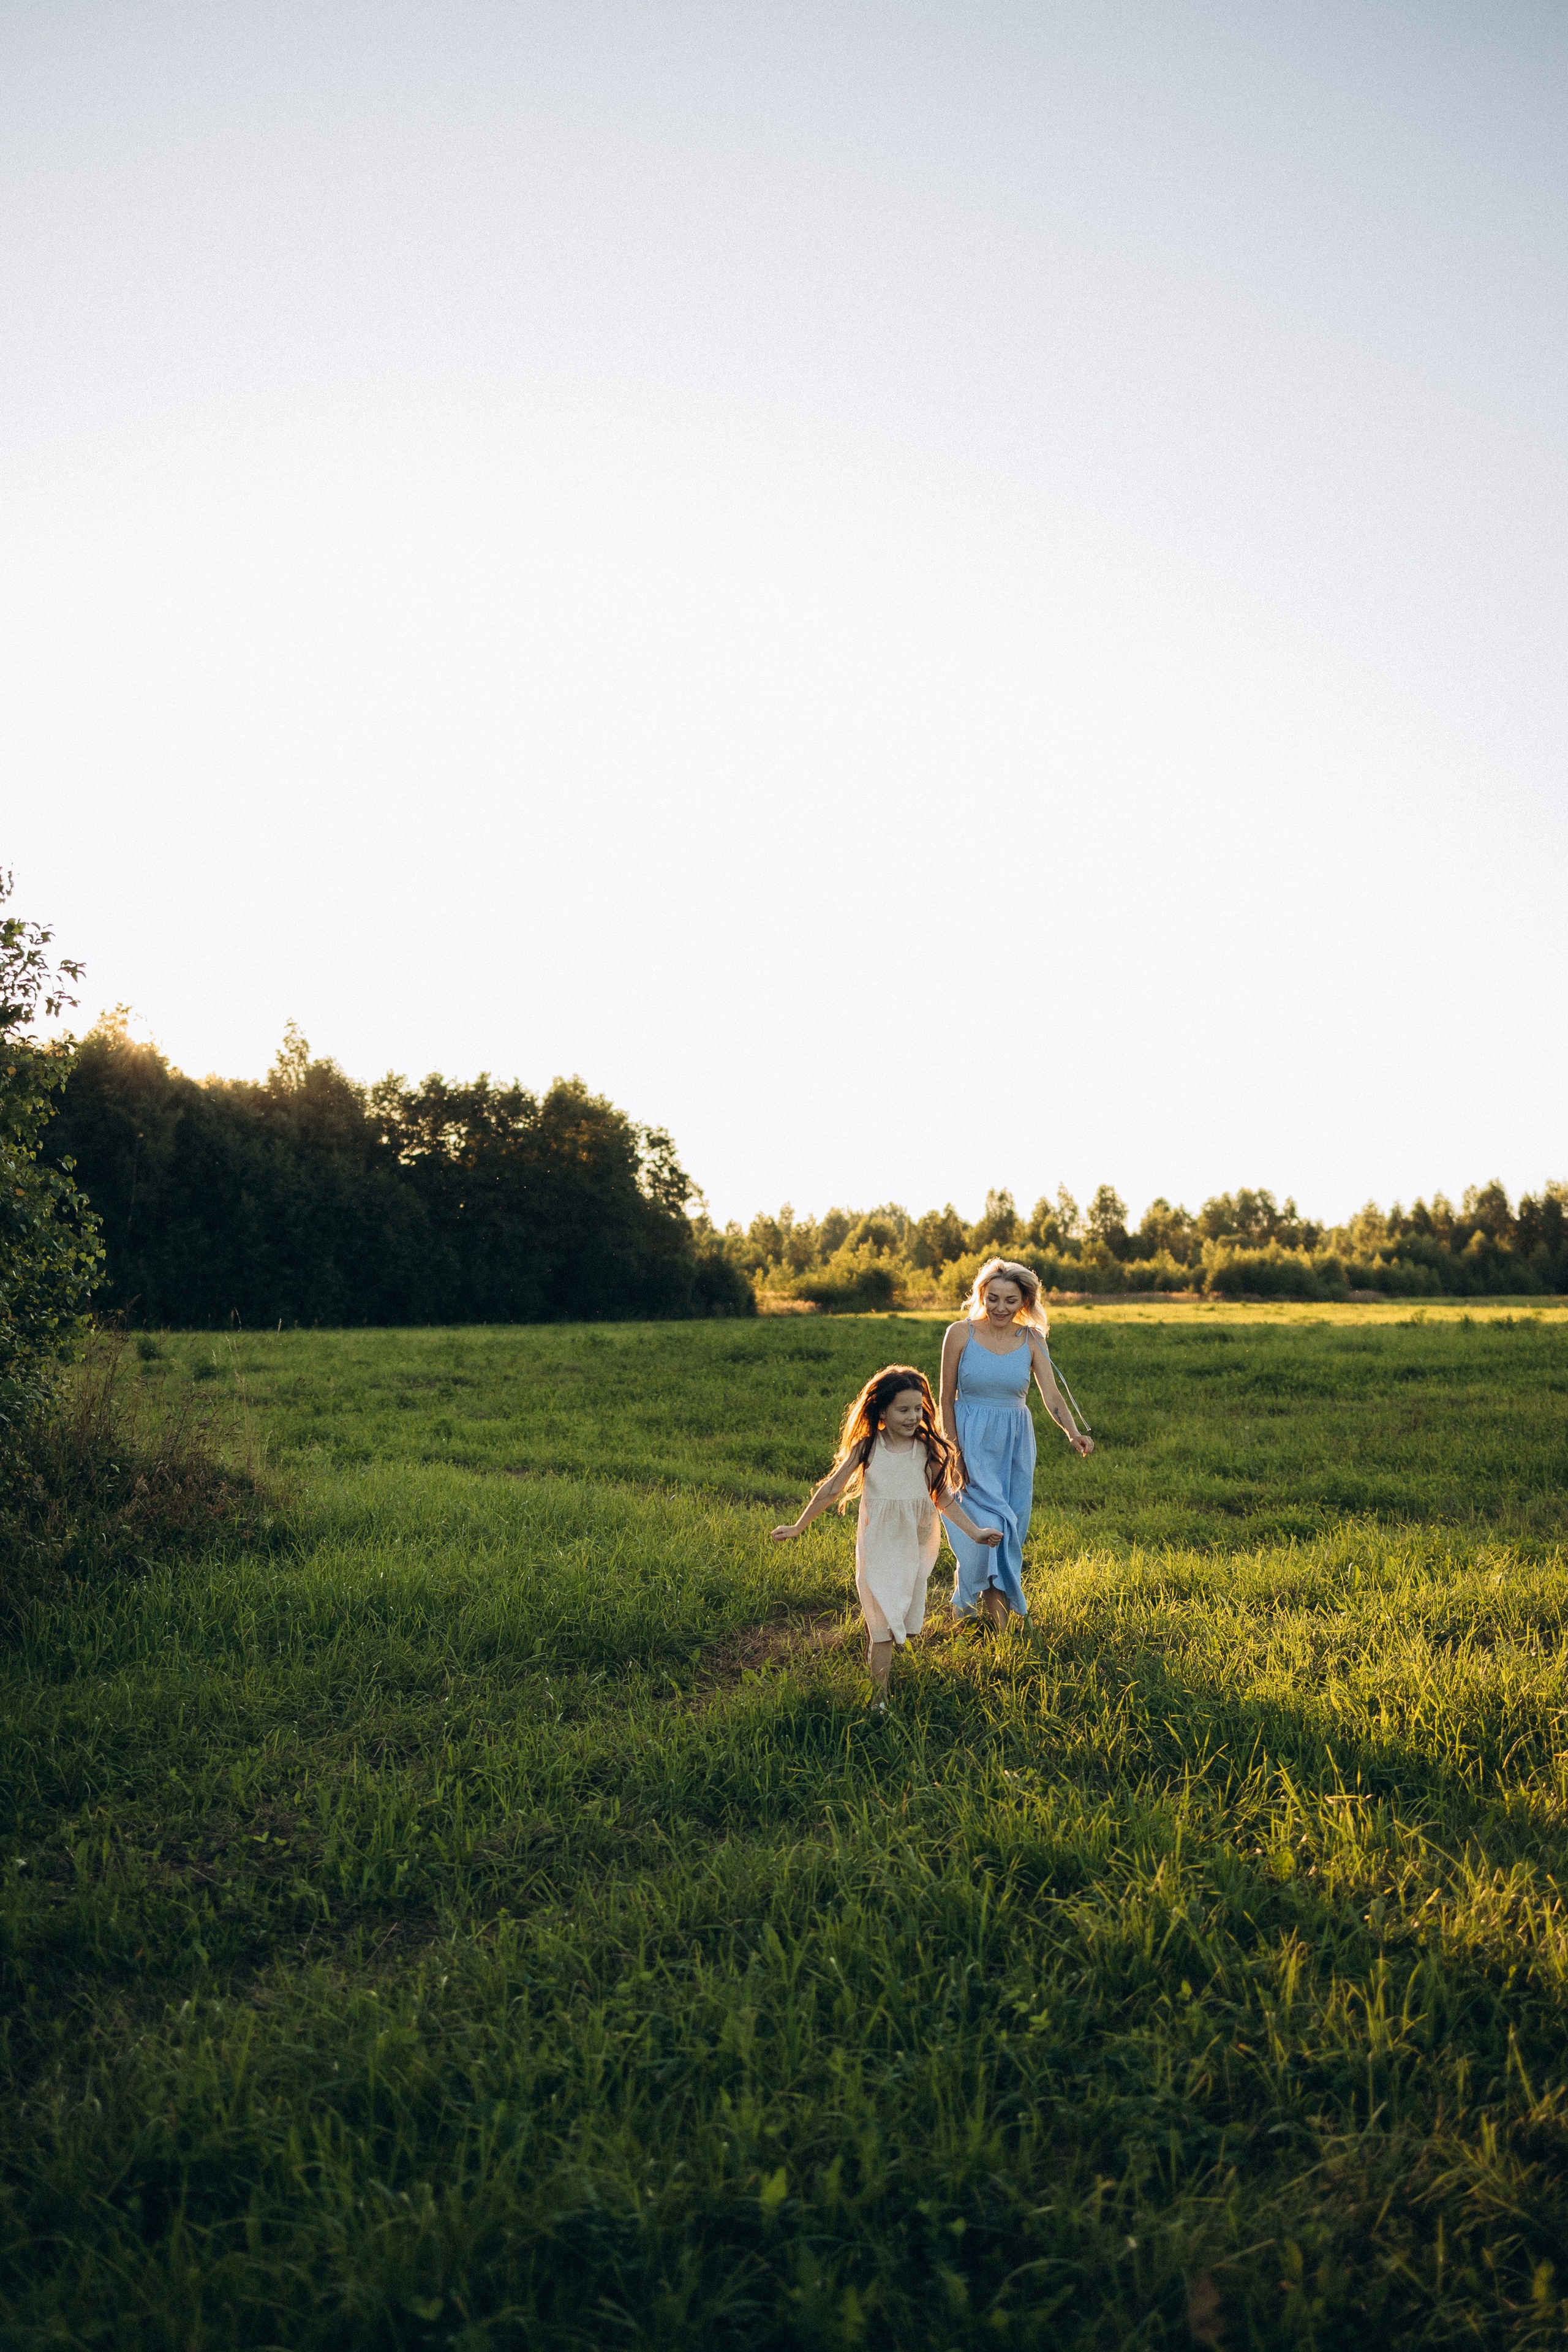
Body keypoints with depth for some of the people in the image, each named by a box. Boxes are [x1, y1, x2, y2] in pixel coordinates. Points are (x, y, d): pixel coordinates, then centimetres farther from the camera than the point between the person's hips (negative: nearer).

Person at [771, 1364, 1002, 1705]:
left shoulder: (928, 1450, -5)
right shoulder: (866, 1448, -10)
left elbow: (943, 1498, 5)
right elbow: (831, 1490, -2)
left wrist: (974, 1531, 0)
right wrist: (797, 1528, 3)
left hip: (915, 1548, 2)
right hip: (878, 1547, -2)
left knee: (904, 1623, 9)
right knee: (881, 1627, -3)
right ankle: (879, 1699, 2)